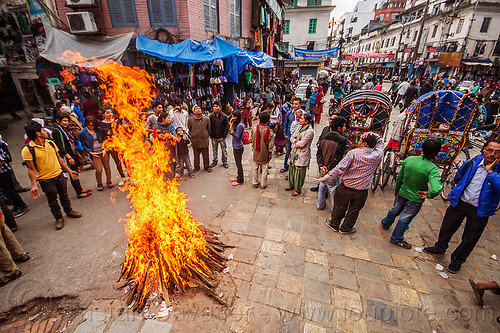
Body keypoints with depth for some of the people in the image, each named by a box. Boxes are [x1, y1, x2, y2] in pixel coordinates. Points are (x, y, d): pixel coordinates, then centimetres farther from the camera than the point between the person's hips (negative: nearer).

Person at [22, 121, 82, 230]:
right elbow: (31, 169, -13)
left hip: (59, 175, 4)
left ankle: (69, 211, 39)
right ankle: (59, 218, 27)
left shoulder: (50, 143, 1)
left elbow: (59, 159, 10)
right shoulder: (27, 149, -15)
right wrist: (34, 185, -15)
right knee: (52, 201, 10)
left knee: (64, 195, 18)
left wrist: (69, 170, 11)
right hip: (45, 180, -4)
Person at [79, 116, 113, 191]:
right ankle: (99, 184, 16)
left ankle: (109, 181, 25)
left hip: (103, 151, 2)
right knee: (99, 170, -6)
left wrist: (105, 149, -2)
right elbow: (83, 145, 3)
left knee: (107, 167, 7)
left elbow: (104, 139, 9)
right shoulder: (82, 133, -2)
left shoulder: (98, 129, 3)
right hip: (94, 153, -2)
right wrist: (90, 152, -8)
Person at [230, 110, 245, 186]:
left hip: (238, 147, -9)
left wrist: (231, 130, -28)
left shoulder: (240, 125, -20)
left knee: (239, 163, 1)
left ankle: (240, 181, 13)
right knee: (237, 163, 20)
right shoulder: (236, 124, 9)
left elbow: (237, 137, -20)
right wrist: (231, 125, 3)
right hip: (235, 146, 9)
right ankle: (239, 177, 36)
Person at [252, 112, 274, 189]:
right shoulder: (269, 131, -15)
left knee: (255, 168, 16)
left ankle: (255, 183, 26)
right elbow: (270, 143, -10)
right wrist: (270, 152, 1)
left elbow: (252, 140, 1)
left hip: (256, 152, 2)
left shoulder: (254, 129, -11)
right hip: (265, 153, -2)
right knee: (264, 169, 11)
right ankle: (263, 184, 19)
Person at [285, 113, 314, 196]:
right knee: (292, 169, 17)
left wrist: (295, 144, -4)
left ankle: (297, 189, 18)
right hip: (294, 152, 8)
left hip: (302, 155, -8)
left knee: (299, 172, 2)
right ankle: (291, 185, 35)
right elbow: (292, 138, 9)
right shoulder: (300, 128, 8)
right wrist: (296, 140, -12)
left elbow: (302, 144, -22)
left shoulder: (310, 131, -17)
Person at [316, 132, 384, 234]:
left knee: (339, 207, 18)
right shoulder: (377, 155, -8)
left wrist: (326, 177, -17)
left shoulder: (353, 153, -18)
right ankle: (345, 228, 36)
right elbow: (380, 141, 12)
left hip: (346, 188, -2)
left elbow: (340, 168, -22)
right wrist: (372, 135, -7)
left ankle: (334, 224, 37)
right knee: (354, 210, 20)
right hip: (361, 192, 2)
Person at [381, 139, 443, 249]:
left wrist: (396, 189, 14)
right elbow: (436, 189, -39)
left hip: (401, 193, 4)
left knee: (395, 210, 29)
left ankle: (386, 223, 55)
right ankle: (396, 239, 32)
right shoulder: (432, 169, -27)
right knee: (404, 219, 14)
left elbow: (399, 177, -2)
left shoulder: (408, 160, -14)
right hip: (415, 199, -4)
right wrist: (428, 195, -17)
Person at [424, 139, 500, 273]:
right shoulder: (473, 162, -6)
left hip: (479, 211, -2)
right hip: (459, 203, 2)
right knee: (447, 228, 19)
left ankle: (457, 260, 36)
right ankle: (440, 247, 44)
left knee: (469, 240, 13)